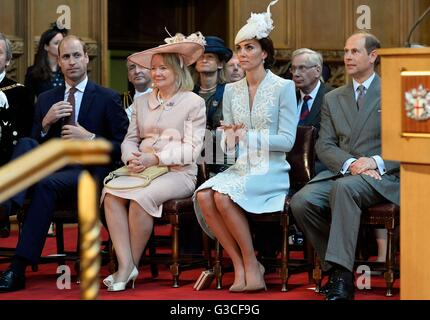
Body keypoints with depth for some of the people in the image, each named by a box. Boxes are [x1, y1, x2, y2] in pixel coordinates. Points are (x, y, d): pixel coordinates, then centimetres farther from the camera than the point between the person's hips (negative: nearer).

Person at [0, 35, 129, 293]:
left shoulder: (107, 98, 7)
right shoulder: (46, 100, 19)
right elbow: (36, 144, 16)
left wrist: (91, 139, -10)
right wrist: (46, 123, -3)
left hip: (89, 172, -4)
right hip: (51, 166, 4)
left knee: (47, 183, -35)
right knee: (25, 144, -25)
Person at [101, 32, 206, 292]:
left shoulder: (194, 102, 2)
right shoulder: (142, 102, 20)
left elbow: (192, 149, -6)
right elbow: (130, 139, 17)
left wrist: (155, 158, -17)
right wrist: (132, 157, -8)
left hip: (179, 173, -5)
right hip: (142, 170, 5)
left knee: (140, 197, -33)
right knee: (111, 194, -26)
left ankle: (133, 264, -16)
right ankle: (125, 265, -30)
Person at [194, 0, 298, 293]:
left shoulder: (283, 87, -2)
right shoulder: (232, 91, 14)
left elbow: (287, 140, -9)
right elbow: (228, 144, 15)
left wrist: (247, 136, -18)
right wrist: (229, 139, -10)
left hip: (270, 171, -5)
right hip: (240, 169, 5)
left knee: (223, 196, -32)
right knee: (203, 196, -26)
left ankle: (251, 263, -15)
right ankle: (239, 265, -16)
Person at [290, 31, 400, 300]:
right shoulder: (333, 99, 20)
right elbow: (325, 146, 9)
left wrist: (377, 162, -17)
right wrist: (349, 164, -12)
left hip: (381, 177, -4)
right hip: (340, 173, 4)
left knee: (344, 187, -38)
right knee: (301, 202, -25)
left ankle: (342, 275, -40)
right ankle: (335, 268, -10)